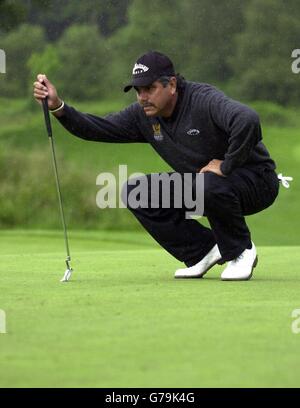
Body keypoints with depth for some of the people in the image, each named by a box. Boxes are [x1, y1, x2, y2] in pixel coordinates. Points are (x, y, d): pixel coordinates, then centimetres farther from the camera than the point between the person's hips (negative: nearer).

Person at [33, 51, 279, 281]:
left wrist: (226, 165, -33)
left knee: (209, 185, -40)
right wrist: (57, 106, -18)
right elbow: (98, 128, -4)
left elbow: (247, 120, -43)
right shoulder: (143, 116, -2)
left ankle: (242, 252, -11)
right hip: (195, 183, 7)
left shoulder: (204, 100, -26)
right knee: (134, 192, -5)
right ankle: (203, 250, 3)